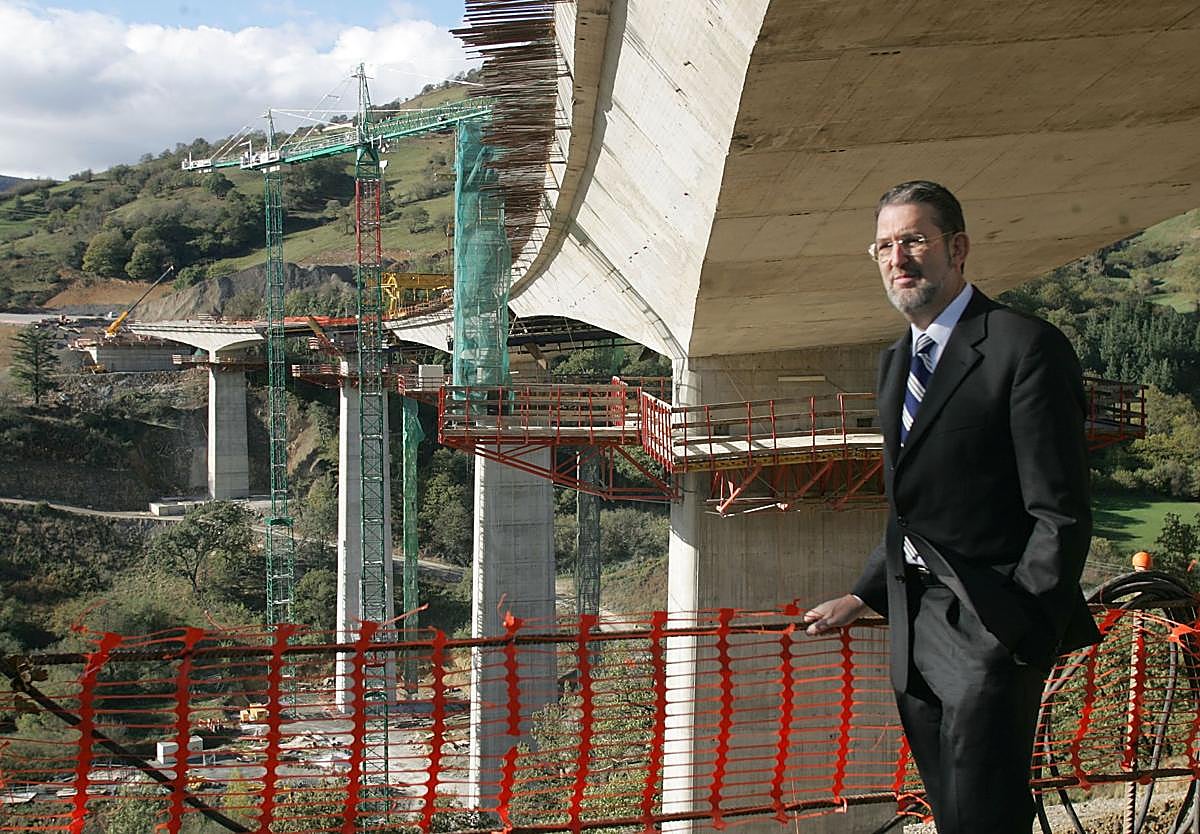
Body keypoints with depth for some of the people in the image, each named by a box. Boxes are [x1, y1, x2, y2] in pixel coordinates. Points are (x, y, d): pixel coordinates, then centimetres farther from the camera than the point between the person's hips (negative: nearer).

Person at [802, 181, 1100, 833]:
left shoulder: (1026, 347, -11)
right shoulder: (895, 362, 16)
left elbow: (1060, 515, -14)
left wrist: (1019, 633, -18)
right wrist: (863, 597, 15)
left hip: (990, 628, -8)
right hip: (913, 628, 8)